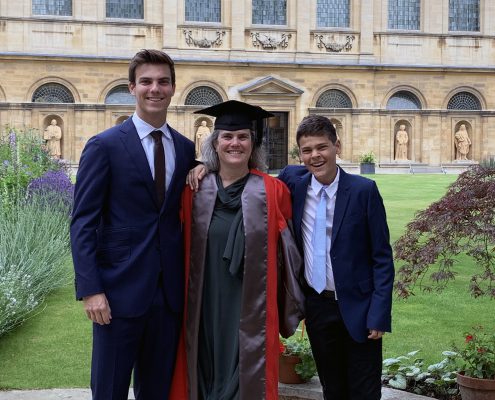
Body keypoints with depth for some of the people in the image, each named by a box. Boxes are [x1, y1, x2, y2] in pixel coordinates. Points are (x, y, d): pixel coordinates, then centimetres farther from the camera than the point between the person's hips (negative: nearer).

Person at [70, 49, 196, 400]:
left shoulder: (186, 148, 9)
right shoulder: (104, 146, -4)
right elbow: (83, 223, -8)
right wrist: (90, 290, -14)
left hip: (169, 291, 4)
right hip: (120, 290, -4)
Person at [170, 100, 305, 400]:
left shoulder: (273, 191, -1)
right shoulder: (194, 190, 3)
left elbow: (289, 250, 3)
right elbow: (181, 247, 13)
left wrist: (292, 306, 5)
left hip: (252, 312, -1)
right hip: (205, 310, 2)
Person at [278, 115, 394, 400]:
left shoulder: (364, 190, -10)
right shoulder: (294, 182, 0)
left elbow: (382, 257, -8)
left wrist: (379, 315, -14)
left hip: (357, 307, -3)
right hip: (317, 307, 3)